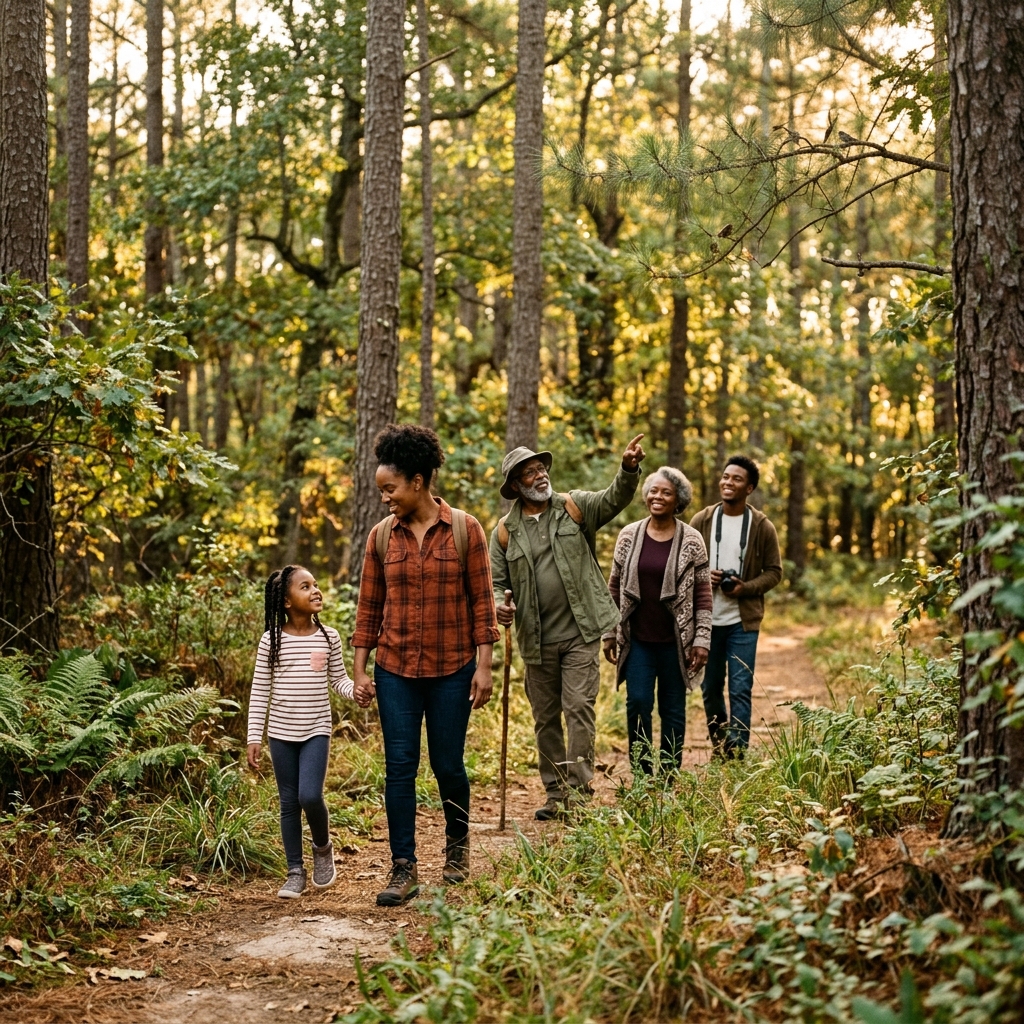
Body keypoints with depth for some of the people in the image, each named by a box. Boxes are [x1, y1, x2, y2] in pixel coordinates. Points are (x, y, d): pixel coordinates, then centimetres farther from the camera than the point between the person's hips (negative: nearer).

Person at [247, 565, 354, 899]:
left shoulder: (328, 637, 0)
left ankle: (322, 846, 14)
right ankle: (295, 871, 18)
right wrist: (254, 737, -3)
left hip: (316, 731, 0)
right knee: (288, 802, 6)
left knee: (310, 796, -15)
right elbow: (259, 692, 0)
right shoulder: (271, 641, -4)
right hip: (281, 733, 0)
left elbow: (338, 679, 8)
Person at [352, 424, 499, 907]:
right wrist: (360, 670, 3)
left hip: (451, 670, -2)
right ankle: (404, 870, 4)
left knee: (448, 765, 7)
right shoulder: (381, 535, 2)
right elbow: (368, 607, 6)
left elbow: (481, 600, -4)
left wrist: (483, 665, -7)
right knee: (400, 767, -1)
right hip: (395, 671, 2)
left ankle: (458, 841, 34)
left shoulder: (464, 529, -5)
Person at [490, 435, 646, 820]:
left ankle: (579, 790, -4)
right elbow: (495, 581, 7)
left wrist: (629, 469, -33)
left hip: (580, 634, -2)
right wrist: (498, 605, -15)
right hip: (536, 641, 3)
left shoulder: (574, 507, 1)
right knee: (545, 717, 9)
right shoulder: (506, 530, 4)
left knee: (579, 708, -7)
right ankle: (555, 794, 19)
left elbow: (615, 498, -13)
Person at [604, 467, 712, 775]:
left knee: (673, 711, 6)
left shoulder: (691, 540, -3)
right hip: (637, 640, 1)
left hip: (675, 642, -1)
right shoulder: (629, 535, 2)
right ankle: (642, 776, 7)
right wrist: (609, 633, 6)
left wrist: (701, 640, -6)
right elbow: (614, 587, 8)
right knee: (637, 704, -6)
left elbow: (703, 593, -1)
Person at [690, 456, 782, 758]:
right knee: (710, 687, 12)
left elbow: (774, 571, 2)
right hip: (706, 619, 2)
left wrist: (747, 588, -14)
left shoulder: (762, 527, -2)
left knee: (740, 690, -4)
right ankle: (718, 744, 28)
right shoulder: (701, 521, 1)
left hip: (743, 621, -2)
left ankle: (736, 753, 1)